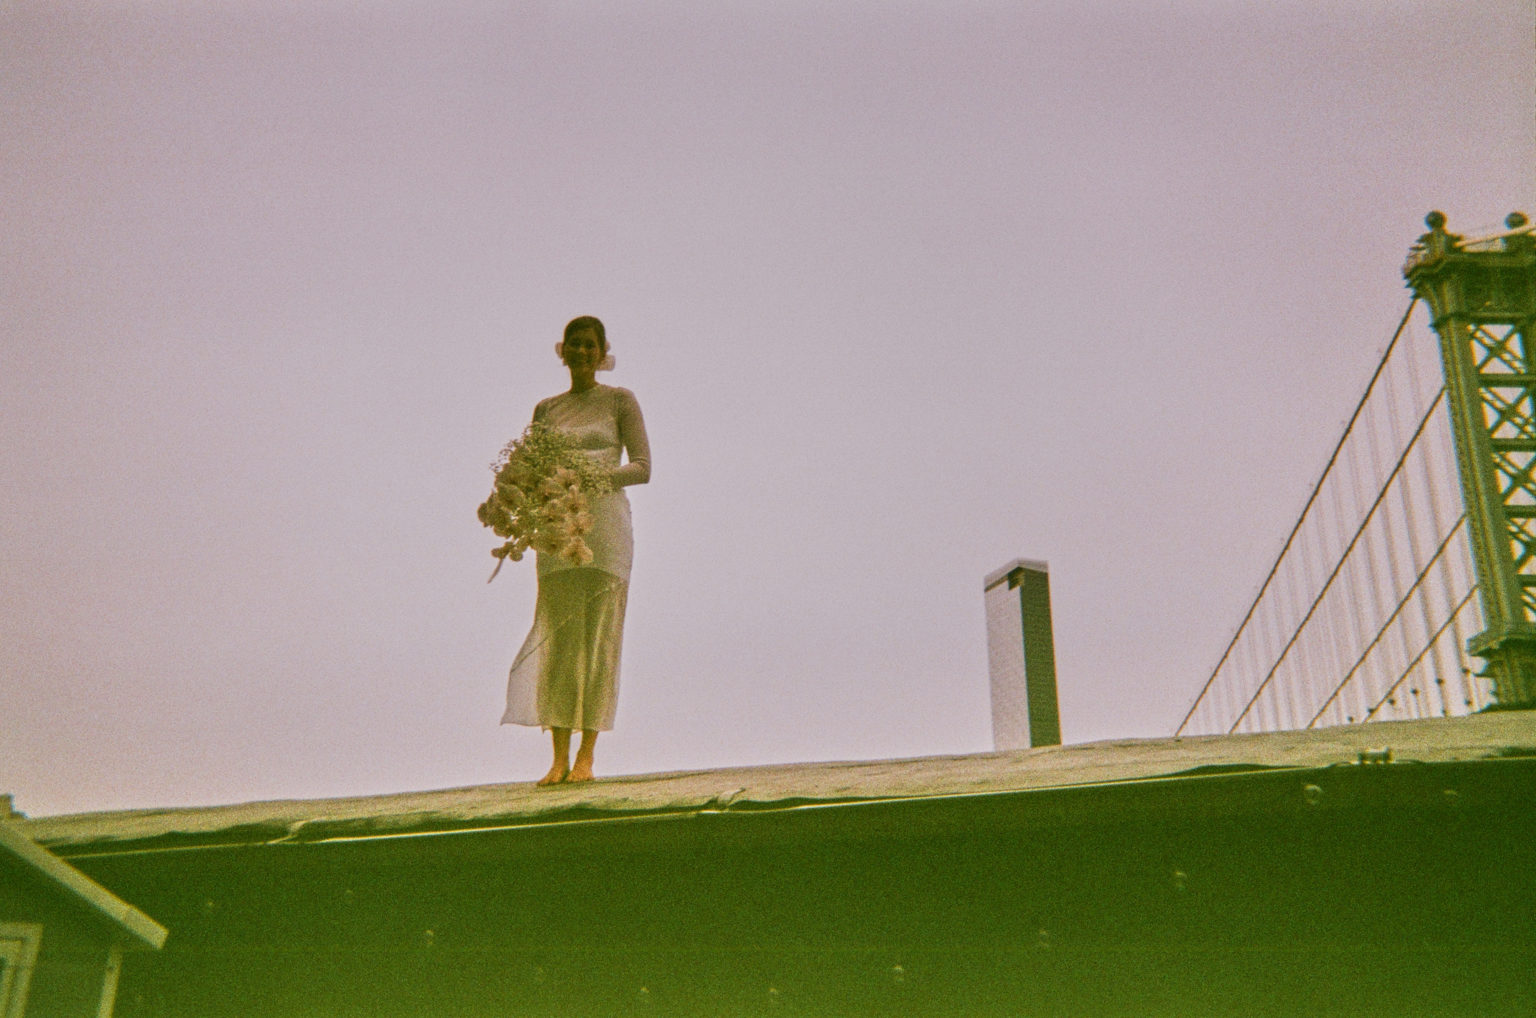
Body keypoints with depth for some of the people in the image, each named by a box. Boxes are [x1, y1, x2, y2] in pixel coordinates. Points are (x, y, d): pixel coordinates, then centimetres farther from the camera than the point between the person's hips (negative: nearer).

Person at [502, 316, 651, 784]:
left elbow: (642, 467, -1)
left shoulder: (620, 401, 7)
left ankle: (586, 756, -2)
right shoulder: (546, 409, 17)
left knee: (598, 637, -6)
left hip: (605, 523, -3)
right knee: (558, 638, -3)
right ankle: (559, 758, -2)